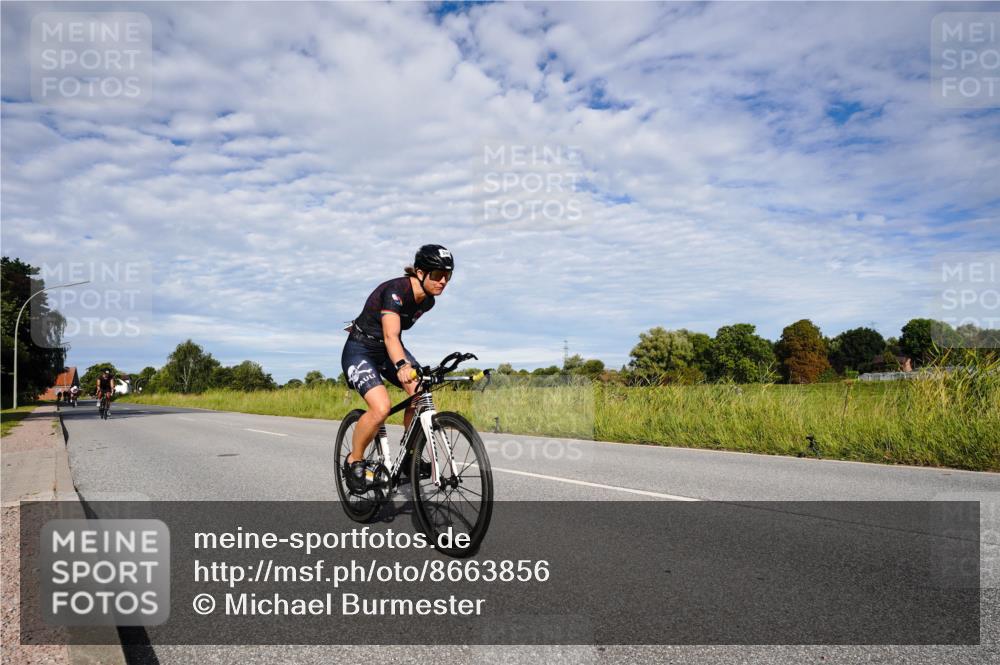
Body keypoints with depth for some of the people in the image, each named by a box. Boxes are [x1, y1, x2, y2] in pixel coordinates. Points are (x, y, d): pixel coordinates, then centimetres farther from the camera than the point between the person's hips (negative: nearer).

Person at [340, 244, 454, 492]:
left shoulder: (427, 301, -4)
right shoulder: (396, 290, -28)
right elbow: (390, 335, -42)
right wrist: (402, 366, -58)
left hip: (388, 351, 7)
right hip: (361, 350, -7)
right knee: (381, 407, -27)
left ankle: (410, 454, 2)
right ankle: (354, 461, -4)